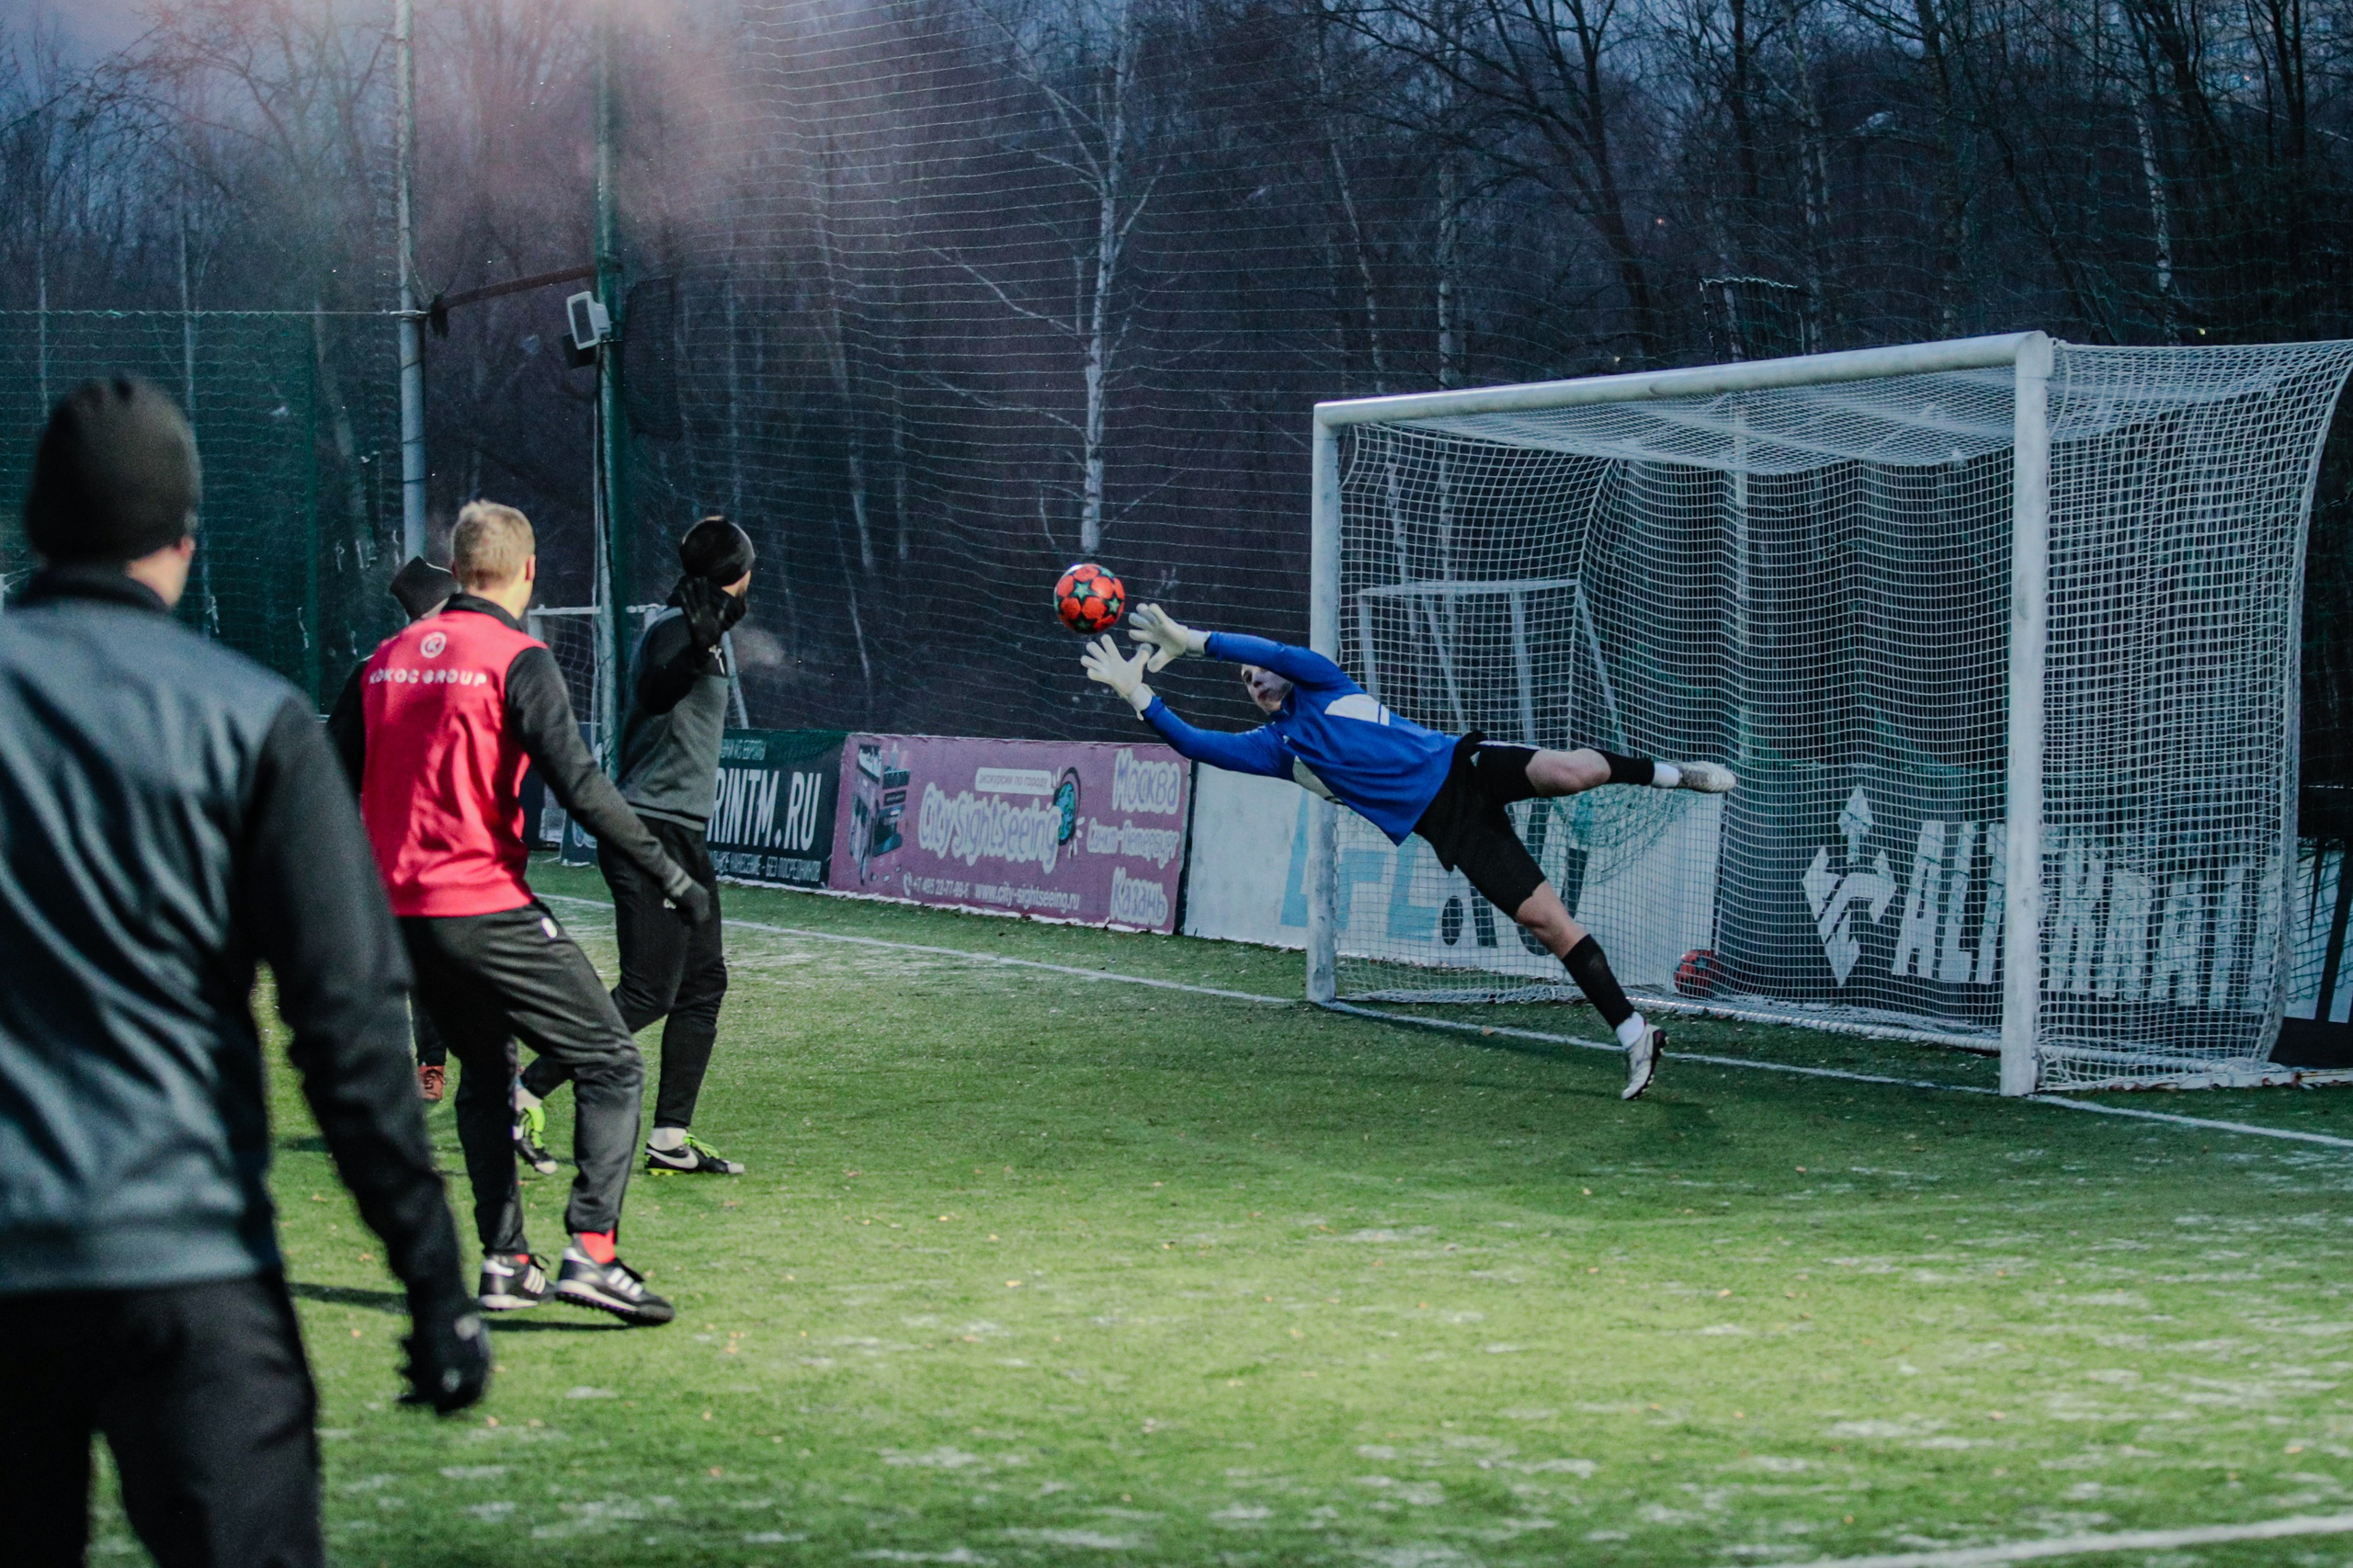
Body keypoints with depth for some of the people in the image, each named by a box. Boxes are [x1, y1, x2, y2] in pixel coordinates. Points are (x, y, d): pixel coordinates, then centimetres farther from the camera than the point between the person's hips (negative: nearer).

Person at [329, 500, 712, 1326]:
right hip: (488, 910, -7)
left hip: (403, 915, 7)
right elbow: (579, 785, -18)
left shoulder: (389, 658, 10)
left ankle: (505, 1263, 18)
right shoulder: (517, 660, -9)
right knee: (611, 1065, 0)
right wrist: (669, 872, -14)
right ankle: (591, 1252, -13)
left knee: (484, 1074, 23)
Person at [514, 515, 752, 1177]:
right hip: (654, 836, -10)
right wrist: (700, 641, -51)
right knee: (648, 993, -12)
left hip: (683, 837, 10)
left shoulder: (699, 628, 17)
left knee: (704, 984, 8)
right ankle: (527, 1096, -7)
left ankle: (671, 1137, 9)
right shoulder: (674, 628, -14)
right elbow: (653, 690, -35)